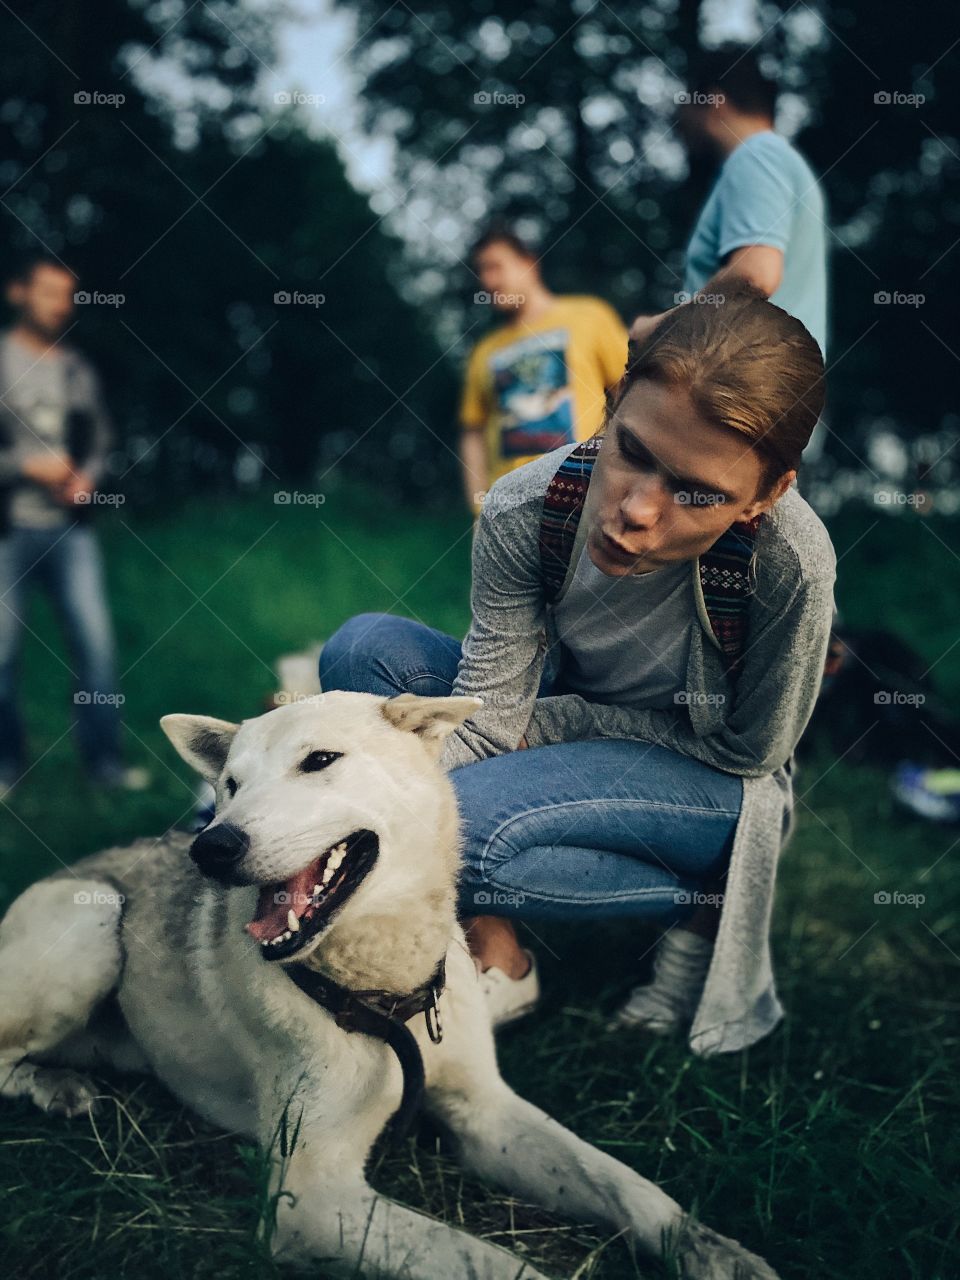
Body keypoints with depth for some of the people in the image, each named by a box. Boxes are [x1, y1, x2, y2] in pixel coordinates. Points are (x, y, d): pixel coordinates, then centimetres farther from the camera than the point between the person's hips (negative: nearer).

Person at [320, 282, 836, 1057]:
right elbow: (484, 713, -19)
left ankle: (702, 907, -6)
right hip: (568, 720, 5)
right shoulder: (525, 512, -24)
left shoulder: (791, 563, -34)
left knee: (458, 826, -30)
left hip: (712, 783, -4)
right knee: (365, 649, -17)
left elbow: (752, 750, -17)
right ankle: (492, 949, -12)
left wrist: (550, 719, -18)